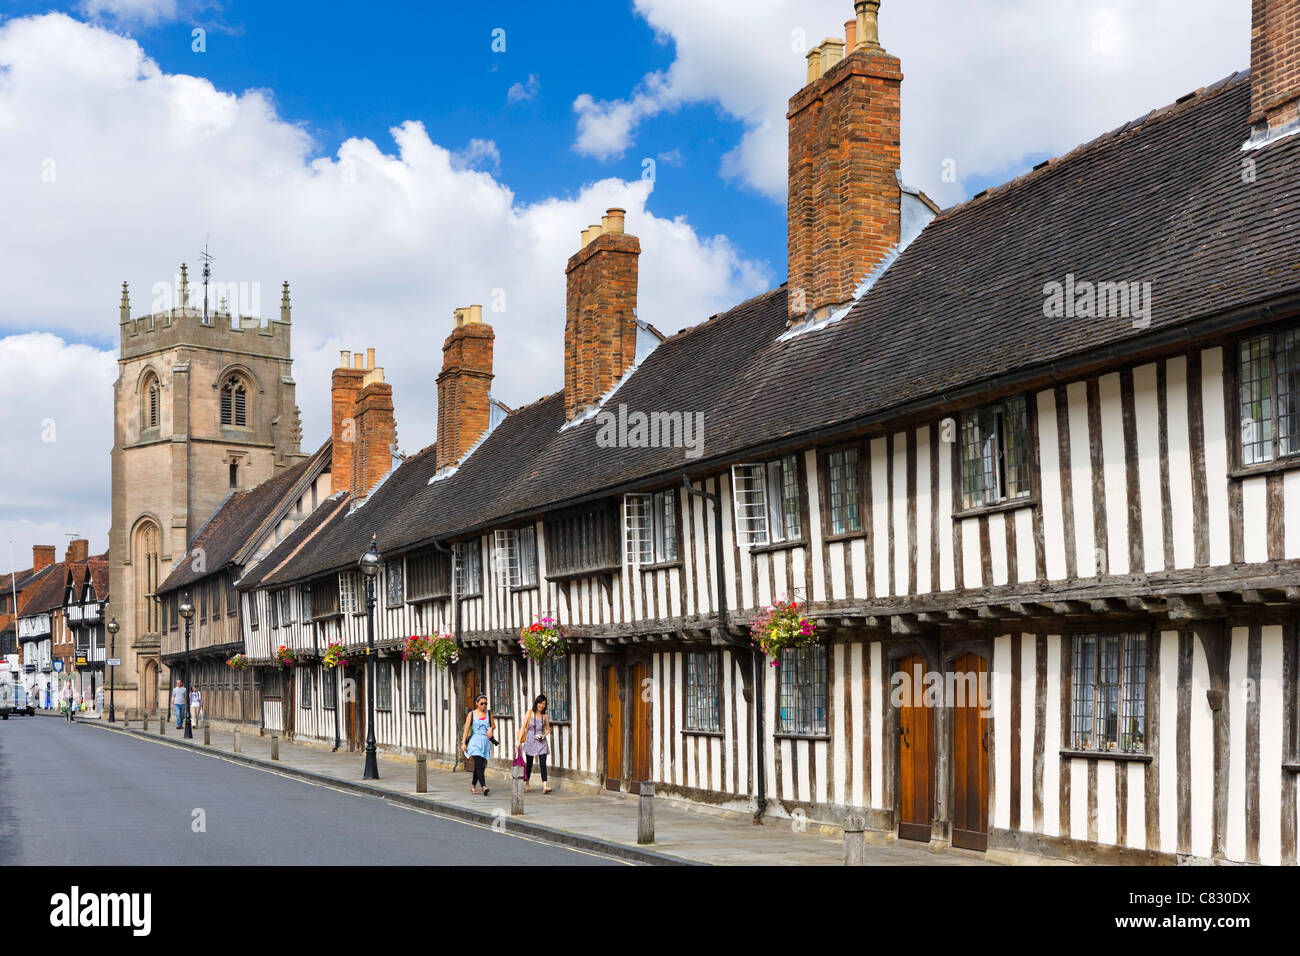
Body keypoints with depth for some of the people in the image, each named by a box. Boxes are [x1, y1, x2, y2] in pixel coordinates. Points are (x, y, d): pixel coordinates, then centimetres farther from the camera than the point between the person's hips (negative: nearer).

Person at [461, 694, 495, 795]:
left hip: (485, 742, 4)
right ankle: (484, 787, -27)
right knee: (479, 764, -17)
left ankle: (473, 786, 24)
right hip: (475, 741, -4)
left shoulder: (488, 713, 10)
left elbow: (493, 725, 19)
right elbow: (466, 729, -1)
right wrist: (463, 742, -6)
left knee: (480, 766, 7)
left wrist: (491, 729, -4)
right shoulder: (471, 714, 2)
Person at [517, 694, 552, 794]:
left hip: (541, 742, 0)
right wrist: (519, 741, -7)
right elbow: (523, 727, -2)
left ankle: (544, 786, -19)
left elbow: (548, 729, 12)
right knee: (529, 764, 11)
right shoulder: (530, 713, -3)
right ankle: (527, 783, 32)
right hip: (530, 741, 0)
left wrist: (544, 735, -10)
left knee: (543, 764, -11)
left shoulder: (545, 715, 1)